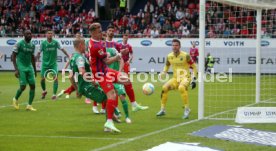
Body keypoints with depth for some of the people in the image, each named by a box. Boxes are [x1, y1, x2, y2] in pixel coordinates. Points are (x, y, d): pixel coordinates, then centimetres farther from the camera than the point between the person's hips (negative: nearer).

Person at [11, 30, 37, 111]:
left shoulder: (32, 45, 9)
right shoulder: (19, 44, -9)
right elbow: (13, 56, -9)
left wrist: (35, 70, 21)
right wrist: (16, 69, -16)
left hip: (29, 67, 6)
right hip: (21, 68, -6)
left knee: (33, 85, -4)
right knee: (23, 86, -12)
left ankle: (29, 105, 3)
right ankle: (15, 99, 18)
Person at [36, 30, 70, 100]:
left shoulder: (55, 42, -5)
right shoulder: (43, 43, -6)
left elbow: (62, 49, -8)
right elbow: (39, 52, -3)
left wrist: (68, 56, -17)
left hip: (53, 63, 0)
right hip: (45, 63, 0)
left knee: (55, 78, -15)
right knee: (42, 79, 2)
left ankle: (54, 94, -8)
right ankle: (44, 91, 31)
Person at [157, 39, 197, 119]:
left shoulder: (185, 55, -12)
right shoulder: (169, 56, 1)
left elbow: (194, 67, -4)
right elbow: (167, 65, 21)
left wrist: (194, 79, -10)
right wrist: (163, 72, 1)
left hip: (185, 77, -5)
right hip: (175, 78, 5)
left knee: (181, 87, -37)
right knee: (164, 87, -17)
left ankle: (187, 109, -24)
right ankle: (162, 110, -3)